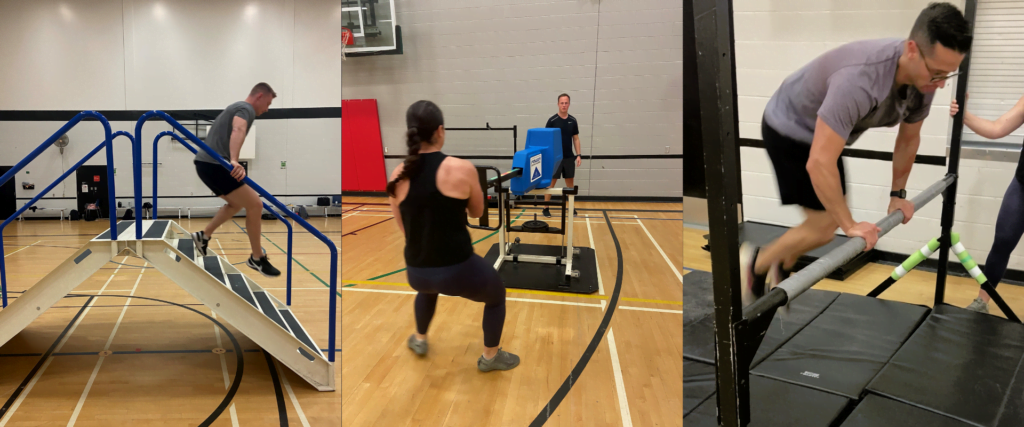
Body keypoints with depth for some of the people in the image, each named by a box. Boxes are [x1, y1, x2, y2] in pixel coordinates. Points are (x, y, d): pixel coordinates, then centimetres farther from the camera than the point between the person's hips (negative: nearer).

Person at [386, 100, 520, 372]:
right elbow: (477, 212, 3)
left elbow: (403, 228, 10)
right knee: (497, 294, 27)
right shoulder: (461, 168, -15)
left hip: (416, 272, 5)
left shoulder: (398, 176, -2)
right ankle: (490, 357, 38)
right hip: (458, 270, -4)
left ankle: (419, 340, 54)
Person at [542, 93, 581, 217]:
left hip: (569, 157, 4)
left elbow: (576, 139, 9)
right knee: (551, 182, -1)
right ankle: (546, 208, 7)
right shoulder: (552, 120, -6)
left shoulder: (573, 120, 5)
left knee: (570, 182, 9)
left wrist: (578, 155, 1)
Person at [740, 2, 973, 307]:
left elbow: (908, 139, 6)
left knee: (833, 215, 12)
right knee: (824, 225, -7)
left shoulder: (923, 78, -14)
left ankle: (777, 275, 31)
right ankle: (753, 264, 14)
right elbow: (819, 163, -42)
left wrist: (898, 194, 10)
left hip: (823, 131, 8)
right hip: (789, 128, -8)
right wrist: (850, 224, -32)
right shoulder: (860, 80, -41)